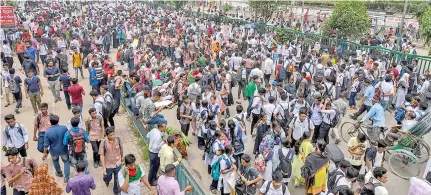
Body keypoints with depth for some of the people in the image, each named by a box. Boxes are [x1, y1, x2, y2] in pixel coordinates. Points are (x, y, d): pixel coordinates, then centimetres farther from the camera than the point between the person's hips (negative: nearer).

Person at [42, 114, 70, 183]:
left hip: (54, 151, 1)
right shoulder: (64, 128, -19)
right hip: (64, 150, 0)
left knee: (55, 161, 30)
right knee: (66, 161, 20)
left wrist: (45, 153, 2)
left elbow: (46, 145, -13)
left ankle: (59, 173, 51)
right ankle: (66, 177, 13)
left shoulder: (48, 132, -21)